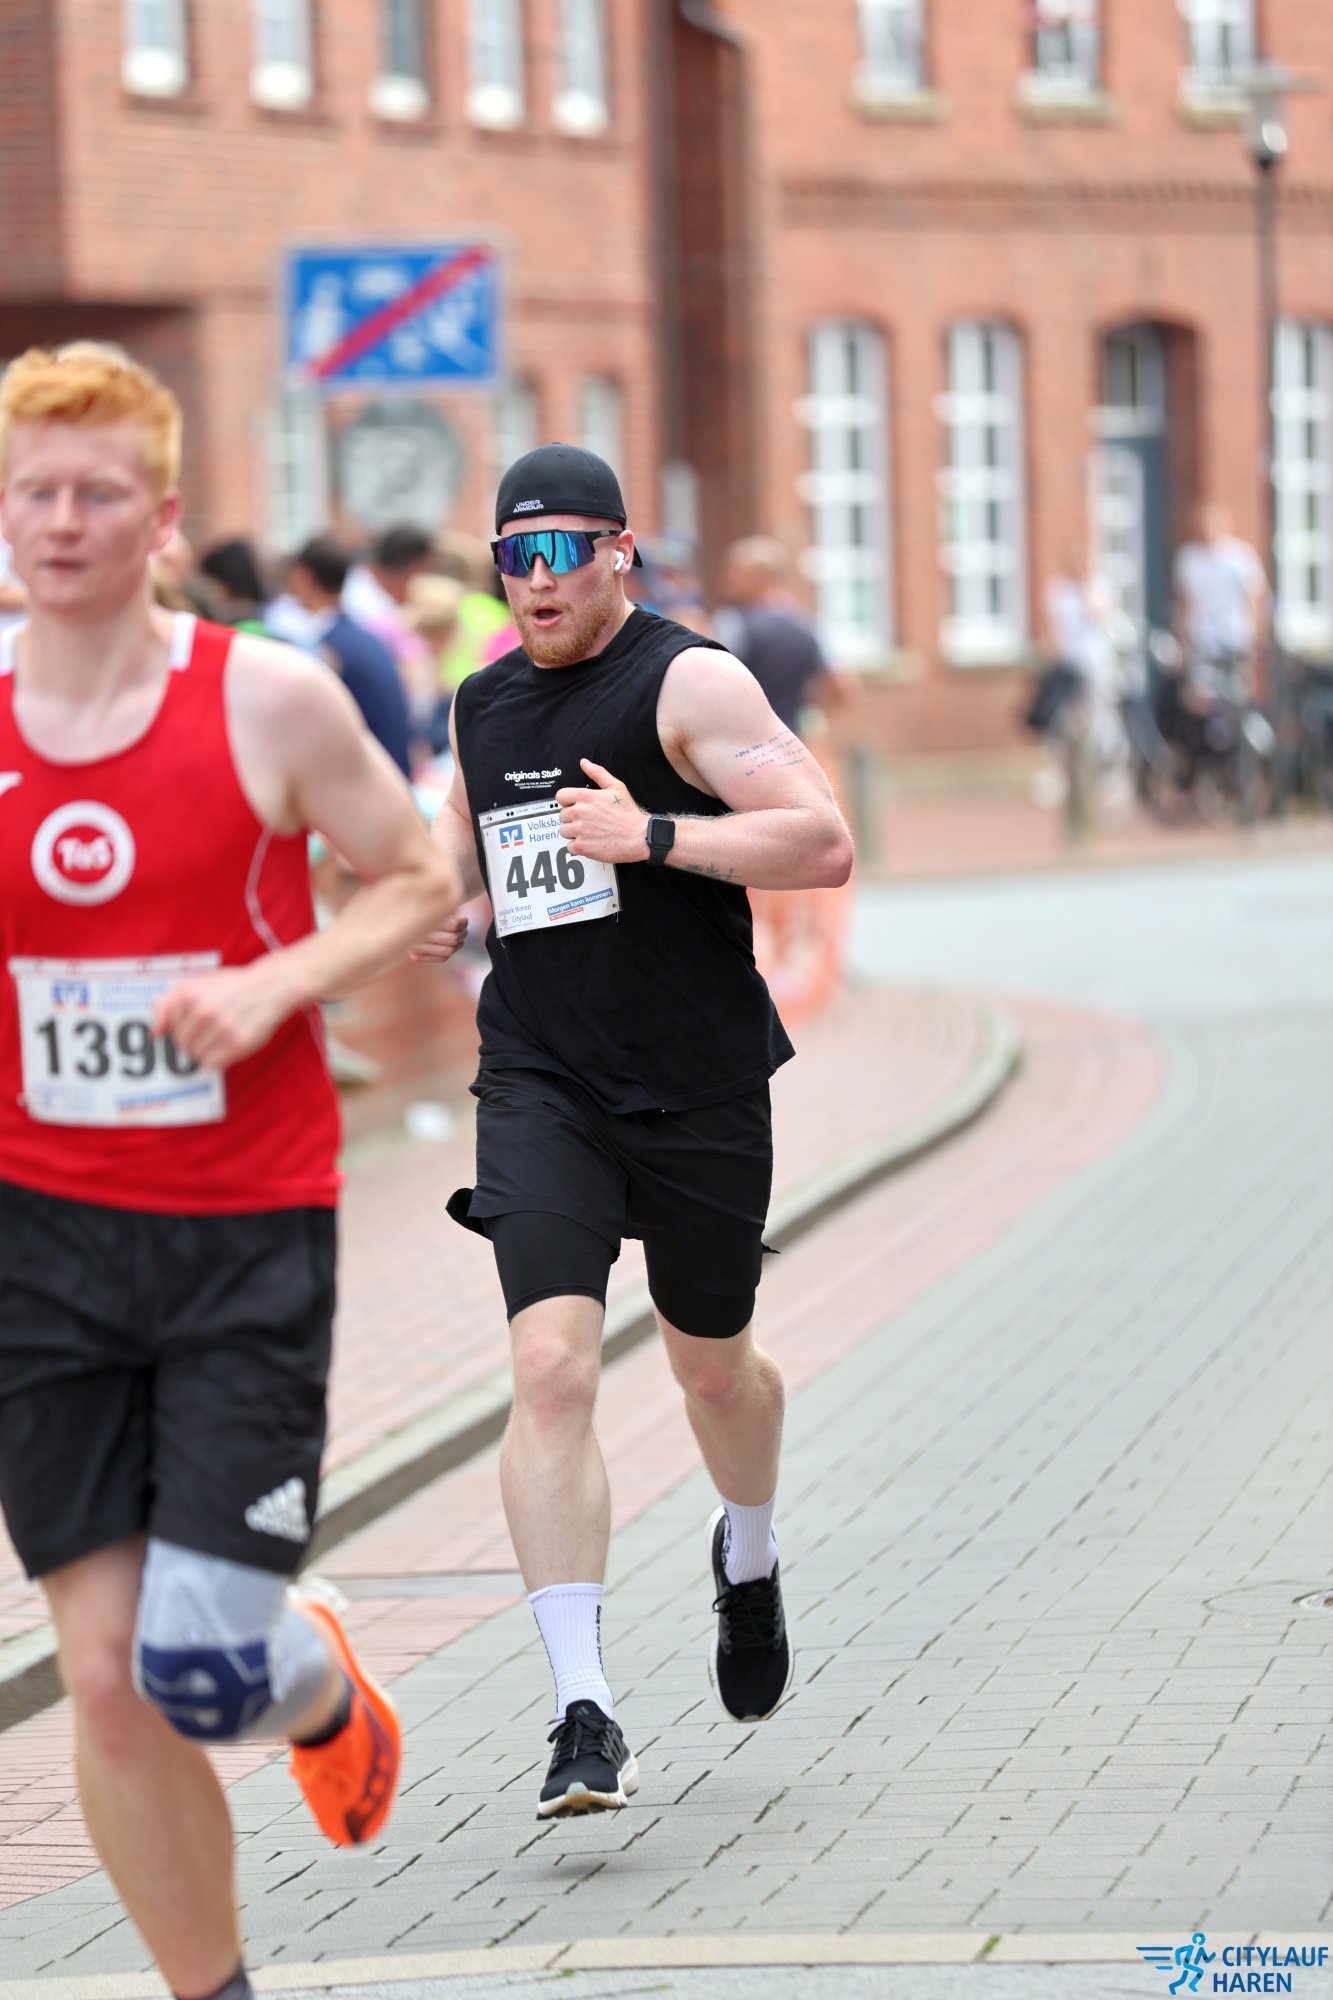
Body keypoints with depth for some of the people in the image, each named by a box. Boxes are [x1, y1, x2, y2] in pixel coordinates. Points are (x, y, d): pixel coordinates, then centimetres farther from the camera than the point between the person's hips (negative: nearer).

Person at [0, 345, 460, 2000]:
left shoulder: (268, 701, -6)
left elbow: (418, 882, 3)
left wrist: (279, 982, -14)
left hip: (249, 1235, -2)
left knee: (204, 1663, -9)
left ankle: (324, 1688, 28)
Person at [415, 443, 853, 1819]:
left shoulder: (690, 682, -8)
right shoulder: (483, 704, 10)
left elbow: (823, 843, -17)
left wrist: (652, 835, -24)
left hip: (698, 1085, -3)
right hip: (539, 1086, 3)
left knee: (712, 1362, 16)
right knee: (552, 1368, -15)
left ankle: (747, 1558, 51)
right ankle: (584, 1712, -18)